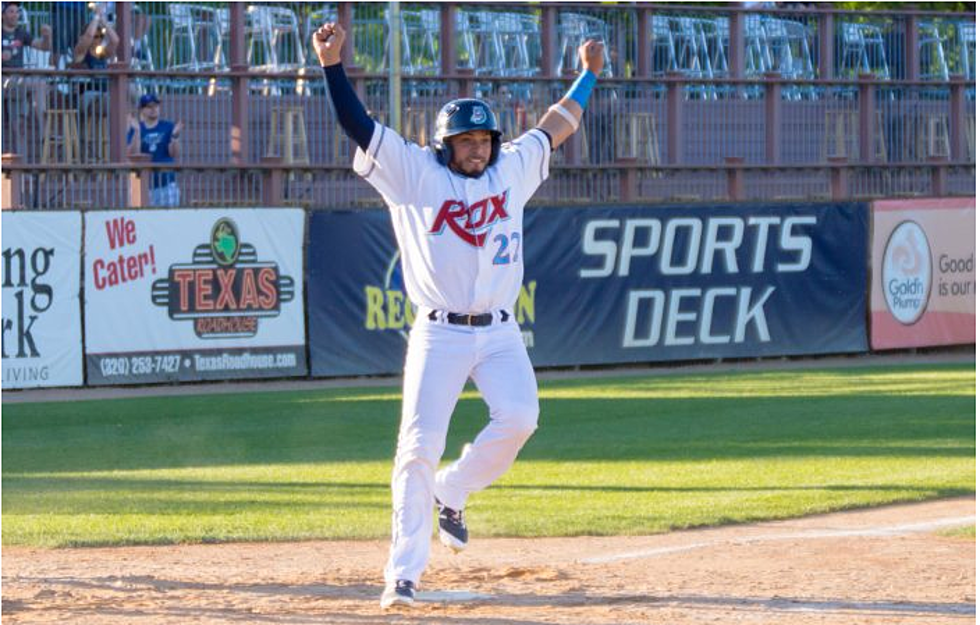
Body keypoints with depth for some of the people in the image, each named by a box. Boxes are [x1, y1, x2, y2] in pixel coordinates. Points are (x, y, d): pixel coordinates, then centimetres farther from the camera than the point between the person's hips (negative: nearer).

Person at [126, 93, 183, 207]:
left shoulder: (168, 127, 5)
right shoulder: (134, 130, 5)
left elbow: (174, 154, -4)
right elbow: (133, 154, -9)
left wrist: (175, 135, -21)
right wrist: (137, 131, -18)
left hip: (166, 183, 0)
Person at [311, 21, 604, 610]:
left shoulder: (512, 169, 11)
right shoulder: (415, 174, 0)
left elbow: (555, 127, 25)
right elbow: (359, 125, -8)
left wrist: (588, 75, 31)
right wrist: (332, 66, -18)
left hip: (499, 333, 3)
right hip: (438, 334, -3)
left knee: (519, 418, -21)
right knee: (419, 446, -9)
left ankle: (451, 493, 6)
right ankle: (404, 573, -5)